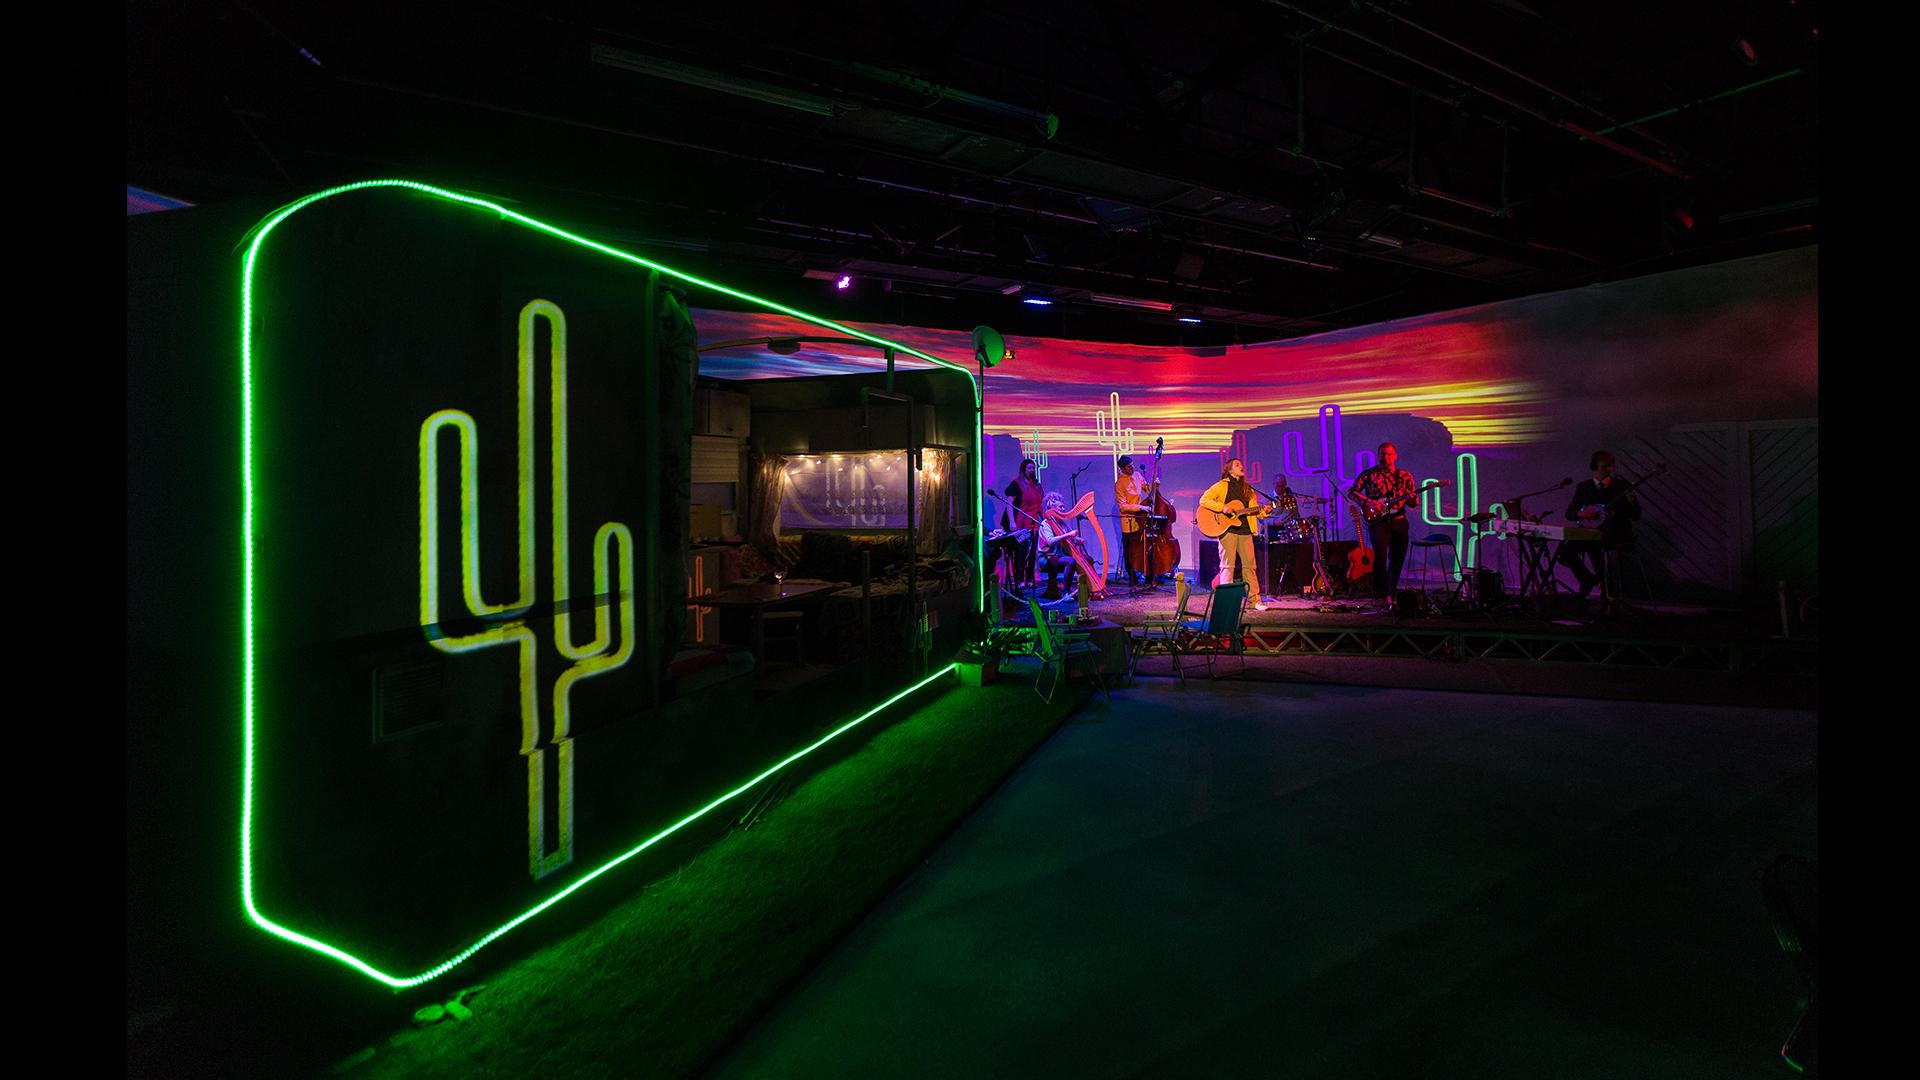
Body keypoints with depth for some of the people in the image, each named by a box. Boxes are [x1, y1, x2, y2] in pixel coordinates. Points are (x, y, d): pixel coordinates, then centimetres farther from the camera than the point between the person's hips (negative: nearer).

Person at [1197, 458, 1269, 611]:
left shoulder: (1248, 489, 18)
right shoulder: (1222, 486, 1)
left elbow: (1255, 510, 15)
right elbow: (1204, 500, -10)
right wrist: (1223, 507, -19)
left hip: (1245, 530, 5)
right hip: (1227, 529, -5)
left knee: (1249, 565, 6)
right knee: (1228, 566, -4)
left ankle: (1254, 599, 13)